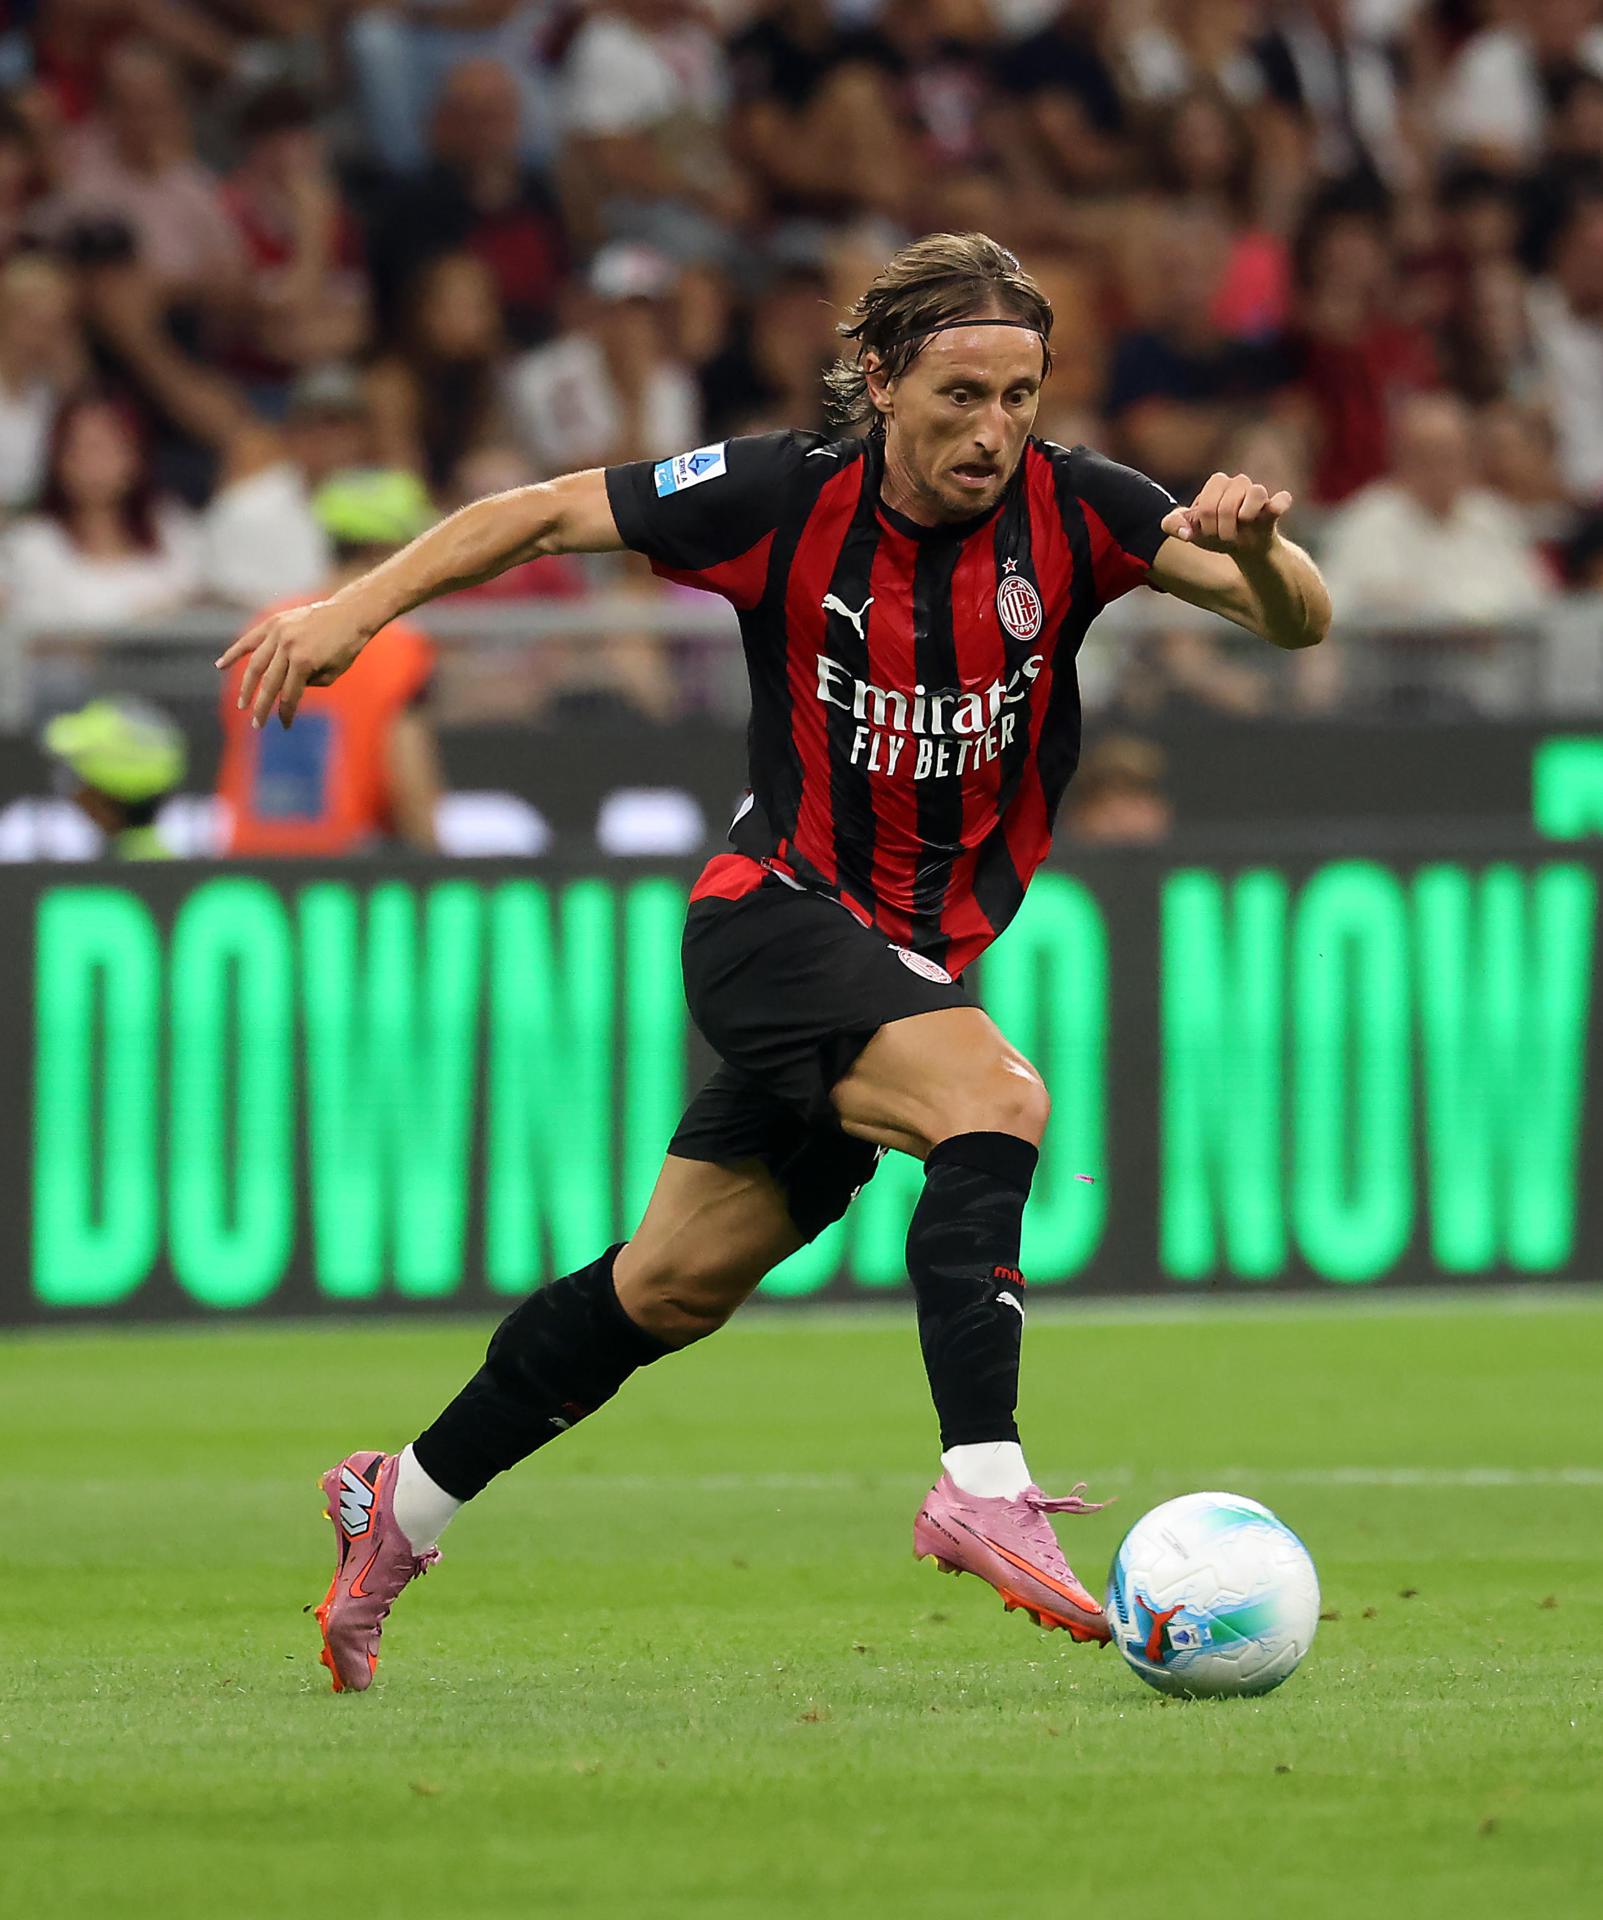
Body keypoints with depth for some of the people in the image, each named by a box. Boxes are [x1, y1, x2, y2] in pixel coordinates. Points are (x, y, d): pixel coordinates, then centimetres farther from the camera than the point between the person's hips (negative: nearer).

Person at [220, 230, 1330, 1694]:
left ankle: (399, 1509, 31)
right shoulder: (787, 500, -13)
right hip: (775, 914, -4)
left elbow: (1300, 621, -16)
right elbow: (547, 514, -1)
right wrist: (357, 608, -8)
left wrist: (1256, 545, -38)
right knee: (995, 1096, -31)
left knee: (674, 1285, 13)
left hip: (916, 958, 4)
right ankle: (985, 1487, -38)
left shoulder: (1068, 512, -9)